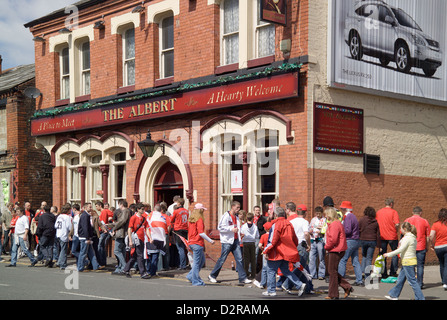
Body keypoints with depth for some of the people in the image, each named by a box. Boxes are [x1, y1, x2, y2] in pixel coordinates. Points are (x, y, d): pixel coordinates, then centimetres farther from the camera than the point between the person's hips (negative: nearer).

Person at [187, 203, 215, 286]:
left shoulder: (190, 219, 11)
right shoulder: (199, 219, -14)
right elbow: (201, 233, -19)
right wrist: (210, 240, -14)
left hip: (191, 242, 9)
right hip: (198, 243, -9)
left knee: (202, 260, 19)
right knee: (197, 262, -2)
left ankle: (191, 276, 17)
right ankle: (196, 281, 2)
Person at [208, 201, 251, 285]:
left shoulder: (236, 217, 15)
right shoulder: (226, 216, -8)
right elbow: (220, 227, -14)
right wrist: (231, 229, -18)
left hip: (235, 241, 7)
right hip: (227, 241, -7)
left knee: (239, 259, 0)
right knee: (222, 259, -1)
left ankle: (243, 278, 0)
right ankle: (212, 276, 13)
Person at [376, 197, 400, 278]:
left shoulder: (378, 212, 6)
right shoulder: (393, 212, -7)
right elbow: (397, 224, -16)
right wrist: (396, 230, 2)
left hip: (382, 236, 4)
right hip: (392, 236, -4)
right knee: (395, 253, 11)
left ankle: (384, 274, 9)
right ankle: (393, 272, 6)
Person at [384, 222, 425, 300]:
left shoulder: (407, 238, -16)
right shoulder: (412, 237, 13)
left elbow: (400, 250, -19)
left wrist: (388, 254, -13)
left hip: (408, 261, -10)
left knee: (412, 281, -6)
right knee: (400, 279, 16)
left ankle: (420, 298, -3)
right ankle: (394, 295, 25)